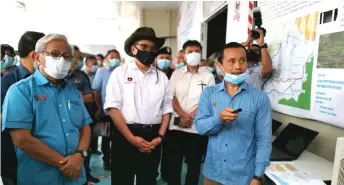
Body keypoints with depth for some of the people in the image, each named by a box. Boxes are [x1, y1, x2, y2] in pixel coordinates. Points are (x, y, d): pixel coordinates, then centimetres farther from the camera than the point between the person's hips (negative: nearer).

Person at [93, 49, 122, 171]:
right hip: (106, 111, -1)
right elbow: (96, 91, -1)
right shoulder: (101, 72, 1)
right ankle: (106, 160, 28)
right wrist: (99, 109, -4)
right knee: (106, 138, 13)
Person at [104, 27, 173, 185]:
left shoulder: (162, 77, 8)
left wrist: (160, 136, -4)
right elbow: (113, 107, -8)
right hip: (125, 136, -3)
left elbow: (166, 109, 8)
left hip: (153, 137, 3)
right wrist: (131, 138, -13)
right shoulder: (120, 72, 0)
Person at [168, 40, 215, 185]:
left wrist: (191, 116, -13)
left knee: (194, 162, 9)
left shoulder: (208, 76, 2)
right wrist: (183, 115, -12)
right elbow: (171, 97, 2)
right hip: (177, 125, 2)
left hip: (197, 127, -1)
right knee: (174, 161, 10)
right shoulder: (177, 74, 7)